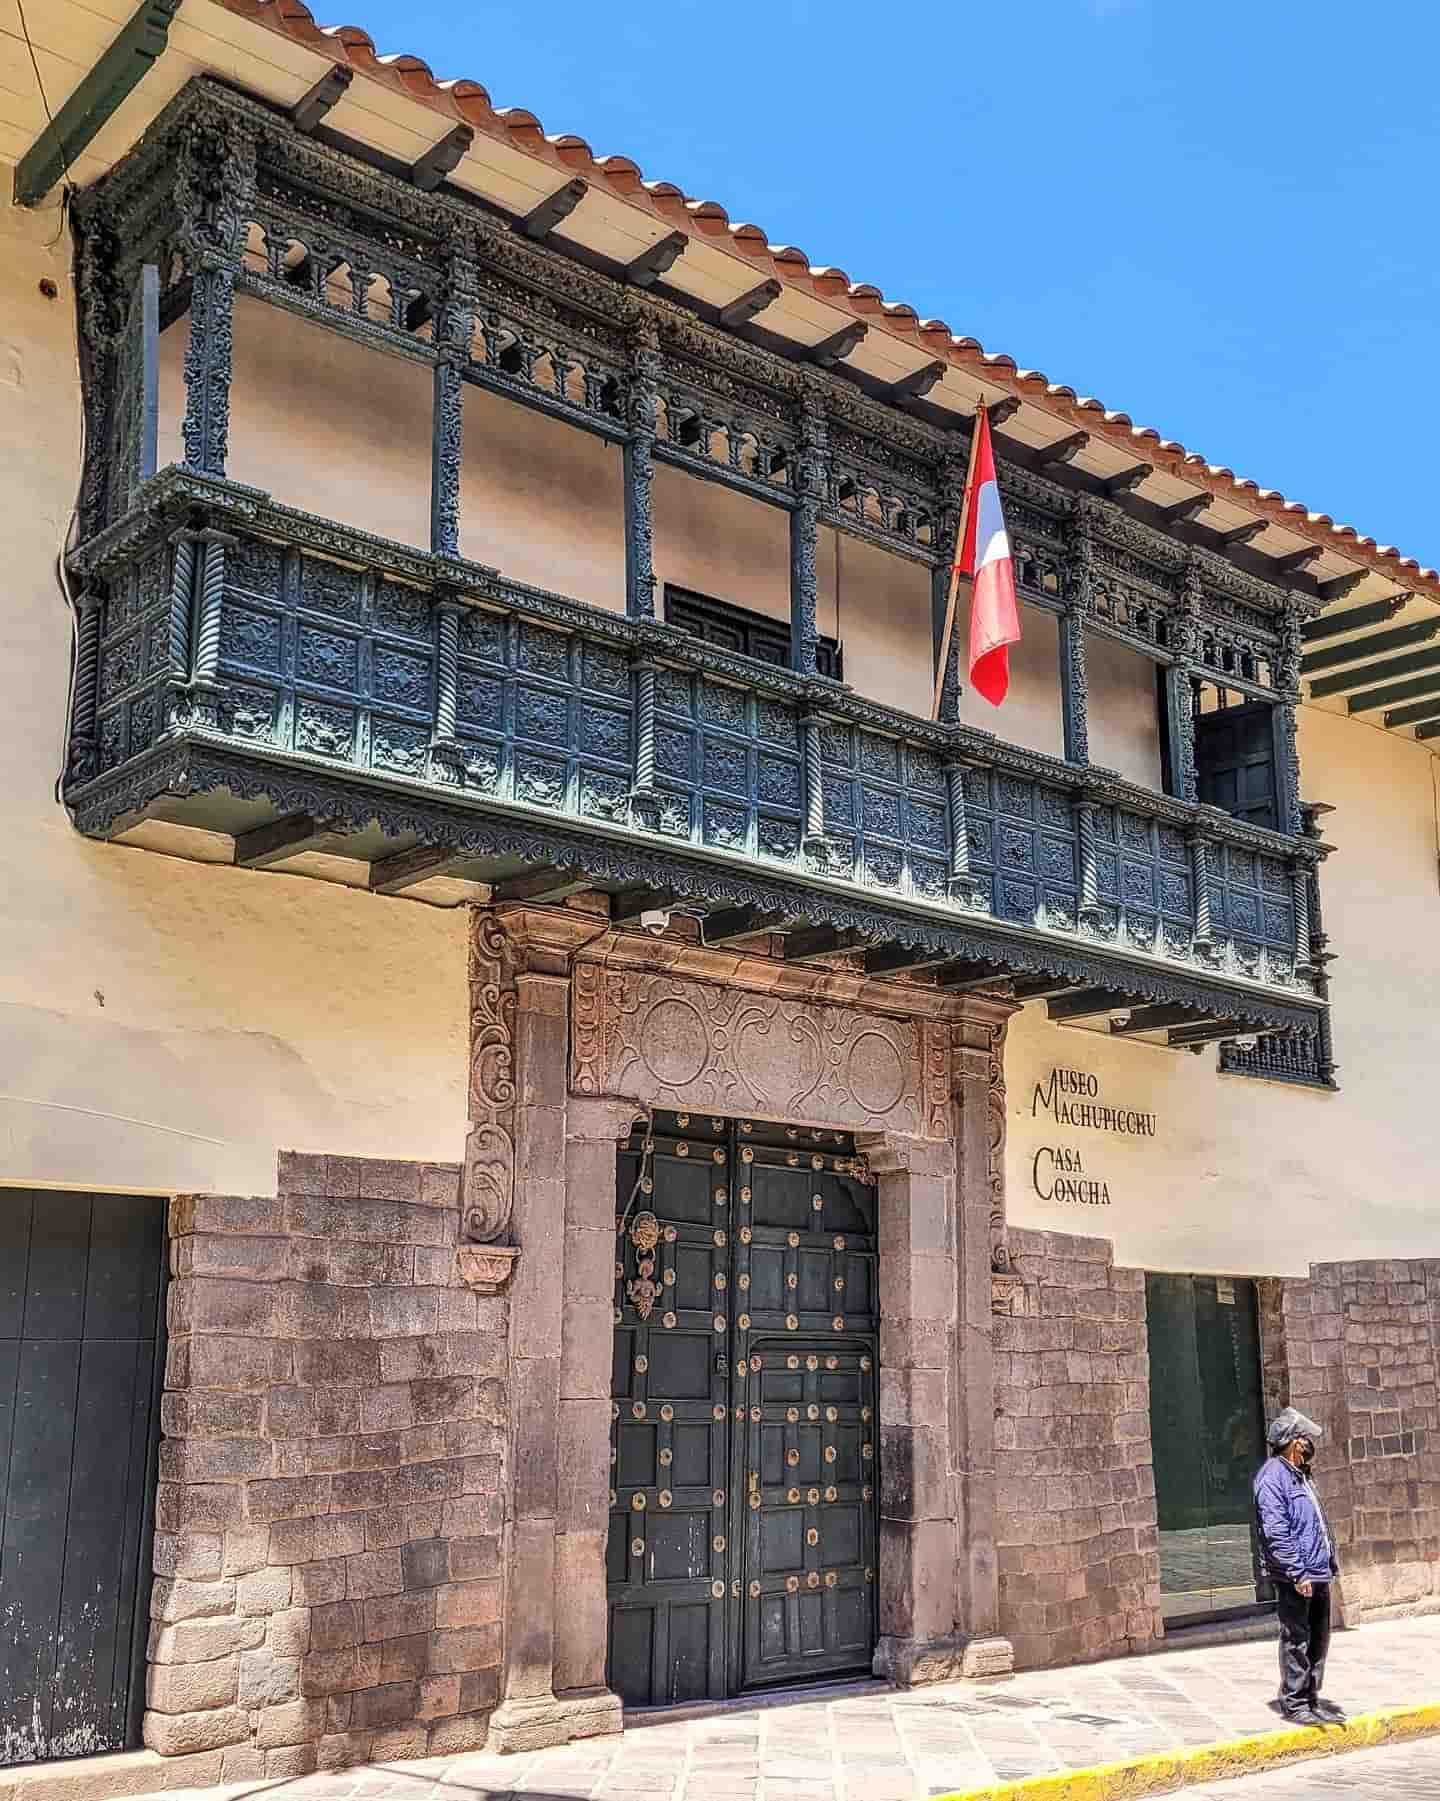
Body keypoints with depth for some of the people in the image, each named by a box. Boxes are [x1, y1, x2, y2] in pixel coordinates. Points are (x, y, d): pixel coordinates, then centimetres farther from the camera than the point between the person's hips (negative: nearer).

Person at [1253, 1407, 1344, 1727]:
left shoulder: (1299, 1474, 16)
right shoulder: (1272, 1476, -15)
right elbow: (1276, 1532, -21)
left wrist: (1330, 1561, 18)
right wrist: (1298, 1573, -23)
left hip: (1318, 1574, 10)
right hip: (1295, 1578, -10)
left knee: (1318, 1639, 16)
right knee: (1296, 1640, -2)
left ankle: (1310, 1697, 27)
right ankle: (1294, 1703, 7)